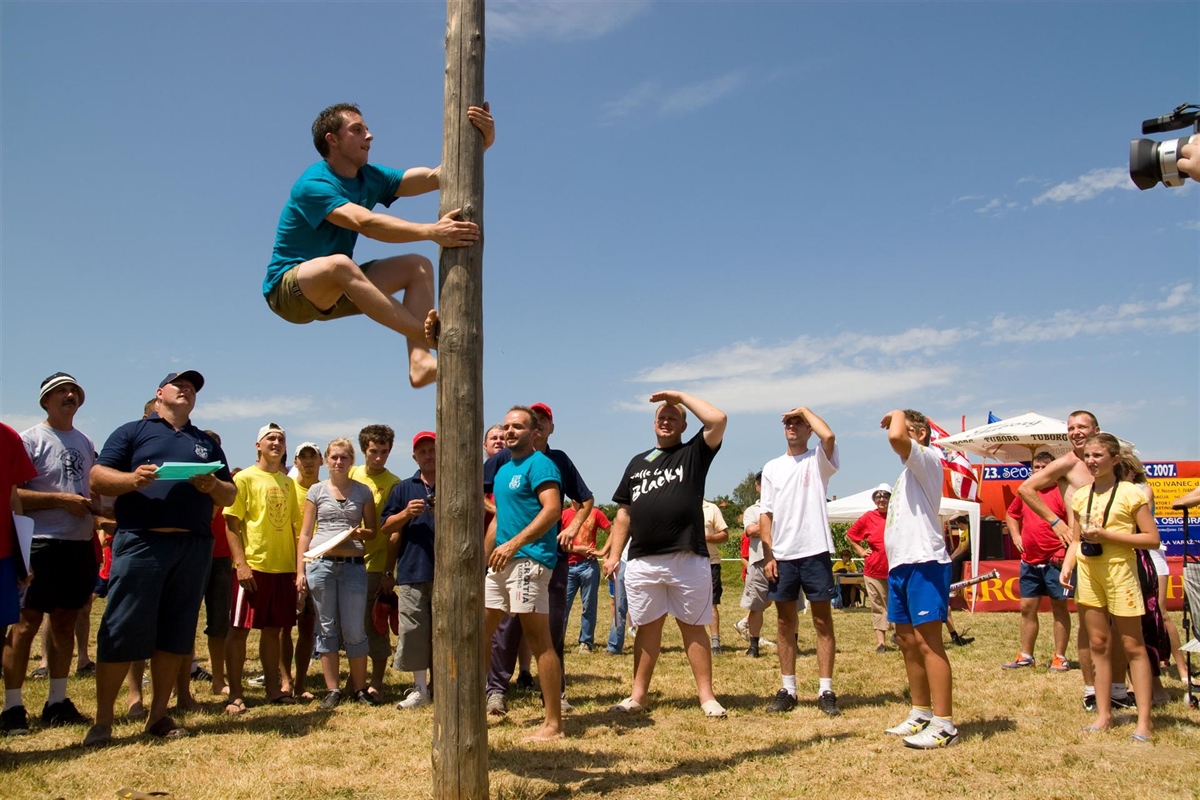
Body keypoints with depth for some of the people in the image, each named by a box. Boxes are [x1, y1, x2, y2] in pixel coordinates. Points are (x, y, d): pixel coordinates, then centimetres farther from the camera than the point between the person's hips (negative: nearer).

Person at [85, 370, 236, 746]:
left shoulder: (207, 443, 21)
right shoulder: (132, 432, 10)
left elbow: (230, 495, 18)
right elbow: (98, 477, 1)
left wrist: (213, 486, -5)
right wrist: (132, 478, -19)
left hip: (194, 546, 4)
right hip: (140, 542, -4)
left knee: (176, 633, 6)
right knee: (121, 632, -4)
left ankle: (159, 714, 17)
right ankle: (102, 721, 6)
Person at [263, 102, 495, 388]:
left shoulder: (370, 178, 5)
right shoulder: (314, 185, -18)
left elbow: (436, 177, -6)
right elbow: (364, 223, -35)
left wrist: (481, 141, -20)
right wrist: (431, 231, -45)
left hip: (332, 293, 8)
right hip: (287, 289, -8)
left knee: (418, 266, -7)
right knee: (340, 264, -39)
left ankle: (419, 360, -28)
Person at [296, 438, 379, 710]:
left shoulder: (363, 492, 9)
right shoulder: (317, 491, 9)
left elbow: (374, 530, 13)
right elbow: (305, 533, 8)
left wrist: (363, 533, -10)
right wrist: (300, 571, 2)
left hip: (353, 564, 0)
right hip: (321, 563, 1)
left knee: (354, 630, 1)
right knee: (327, 628, 5)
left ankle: (359, 689, 12)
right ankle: (332, 690, 13)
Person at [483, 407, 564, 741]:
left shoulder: (540, 464, -8)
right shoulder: (504, 470, 20)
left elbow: (553, 509, -21)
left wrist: (514, 544, -26)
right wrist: (483, 558, 22)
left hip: (529, 560, -9)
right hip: (501, 563, 10)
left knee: (539, 639, -7)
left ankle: (554, 724, -1)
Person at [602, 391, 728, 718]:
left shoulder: (694, 453, 7)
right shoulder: (638, 462, 18)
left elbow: (718, 419, -11)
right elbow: (624, 513, 17)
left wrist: (680, 396, -1)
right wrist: (614, 554, 9)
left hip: (687, 559, -3)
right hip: (641, 561, 3)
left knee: (692, 627, 3)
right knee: (647, 627, 11)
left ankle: (706, 695, 9)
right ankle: (639, 694, 18)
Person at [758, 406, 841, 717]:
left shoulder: (818, 460, 3)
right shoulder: (772, 468, 13)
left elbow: (828, 436, -22)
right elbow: (766, 514, 10)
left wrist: (805, 410, -6)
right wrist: (768, 555, 1)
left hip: (815, 551, -3)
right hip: (782, 555, 4)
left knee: (823, 620, 1)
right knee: (785, 622, 8)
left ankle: (825, 690, 7)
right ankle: (788, 689, 16)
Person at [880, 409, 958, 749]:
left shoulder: (928, 460, -6)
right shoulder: (908, 471, 22)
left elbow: (895, 437, -27)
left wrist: (896, 415, -7)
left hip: (924, 563, -10)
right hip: (900, 565, 10)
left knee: (928, 643, -9)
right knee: (908, 642, 14)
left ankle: (944, 724, -5)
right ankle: (921, 714, 24)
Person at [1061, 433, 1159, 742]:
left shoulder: (1130, 493, -6)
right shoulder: (1081, 496, 9)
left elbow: (1152, 539, -10)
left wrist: (1106, 535, -18)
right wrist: (1067, 565, -2)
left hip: (1119, 571, -5)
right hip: (1088, 572, 5)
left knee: (1132, 646, 1)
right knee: (1097, 643, 9)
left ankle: (1144, 719, 8)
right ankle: (1103, 714, 17)